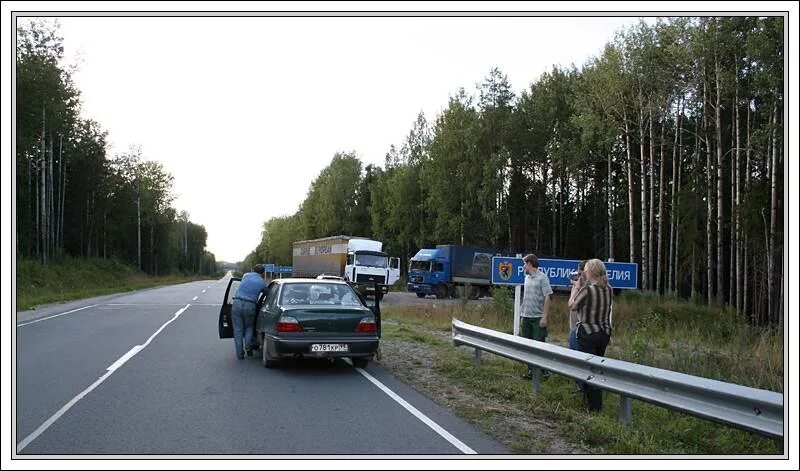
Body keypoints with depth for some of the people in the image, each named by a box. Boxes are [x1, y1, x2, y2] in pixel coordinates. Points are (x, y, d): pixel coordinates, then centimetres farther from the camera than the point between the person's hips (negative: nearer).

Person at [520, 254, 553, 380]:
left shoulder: (542, 278, -10)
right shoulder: (527, 278, 12)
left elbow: (547, 298, -14)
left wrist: (545, 317, -19)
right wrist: (522, 315, 14)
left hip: (538, 317, -7)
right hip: (526, 317, 7)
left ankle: (544, 370, 11)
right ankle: (531, 370, 20)